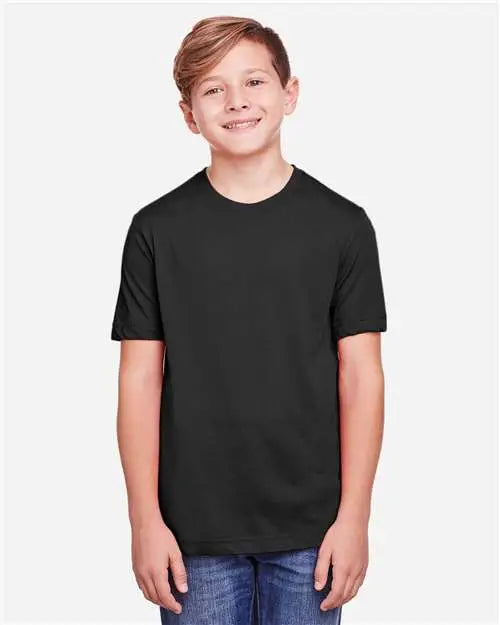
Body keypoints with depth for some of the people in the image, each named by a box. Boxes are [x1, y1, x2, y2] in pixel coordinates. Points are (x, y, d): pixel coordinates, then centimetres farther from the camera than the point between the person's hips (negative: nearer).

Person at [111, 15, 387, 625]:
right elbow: (140, 378, -1)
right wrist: (145, 518, -4)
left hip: (310, 527, 0)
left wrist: (354, 515, -4)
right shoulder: (157, 228, -1)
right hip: (195, 528, 0)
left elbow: (360, 376, -1)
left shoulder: (342, 225, -1)